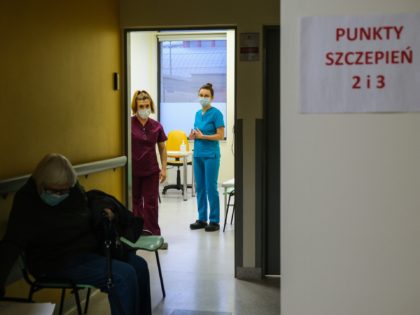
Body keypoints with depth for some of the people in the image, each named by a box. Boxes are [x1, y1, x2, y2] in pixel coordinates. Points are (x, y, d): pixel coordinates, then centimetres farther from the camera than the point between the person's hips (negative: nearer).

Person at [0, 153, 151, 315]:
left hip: (90, 249, 7)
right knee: (124, 275, -23)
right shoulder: (26, 200, -17)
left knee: (139, 265, 0)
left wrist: (103, 215, 2)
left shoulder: (74, 190, 0)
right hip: (58, 261, -7)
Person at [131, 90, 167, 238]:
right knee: (135, 202, 11)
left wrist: (164, 168, 4)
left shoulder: (156, 126, 0)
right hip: (133, 170, -1)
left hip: (151, 171, 2)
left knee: (151, 203, 4)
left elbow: (162, 148, 9)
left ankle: (154, 235, 10)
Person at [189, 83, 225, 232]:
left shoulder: (216, 113, -8)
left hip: (211, 155, -7)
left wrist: (202, 136, -16)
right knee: (200, 187, 9)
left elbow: (220, 135, -13)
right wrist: (193, 135, -1)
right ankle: (202, 219, 18)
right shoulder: (198, 113, 12)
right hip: (198, 154, 7)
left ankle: (214, 221, 5)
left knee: (211, 188, -3)